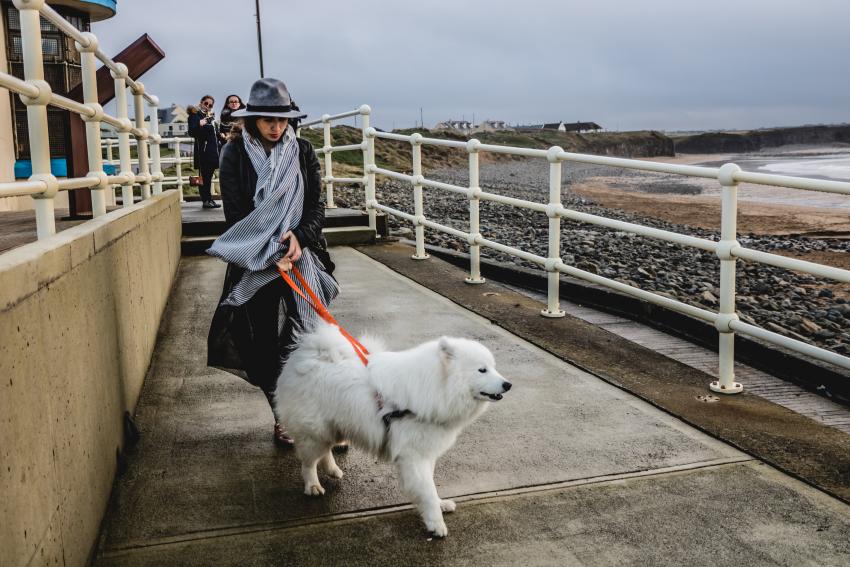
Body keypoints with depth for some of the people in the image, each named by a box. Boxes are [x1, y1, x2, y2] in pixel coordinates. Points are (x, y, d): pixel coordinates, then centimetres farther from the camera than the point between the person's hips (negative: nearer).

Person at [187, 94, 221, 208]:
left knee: (209, 175, 11)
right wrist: (199, 124, -33)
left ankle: (208, 199, 15)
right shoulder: (195, 115, -3)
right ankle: (206, 200, -7)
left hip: (213, 150, 8)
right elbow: (191, 132, -17)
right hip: (203, 151, -8)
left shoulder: (211, 116, 19)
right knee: (204, 175, -7)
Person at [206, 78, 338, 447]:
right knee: (265, 340, 3)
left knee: (306, 334, -7)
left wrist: (299, 236, -16)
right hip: (255, 262, -1)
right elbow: (235, 213, -6)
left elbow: (316, 206, 3)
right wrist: (270, 253, -17)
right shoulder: (234, 156, -1)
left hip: (300, 254, 1)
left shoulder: (302, 152, 5)